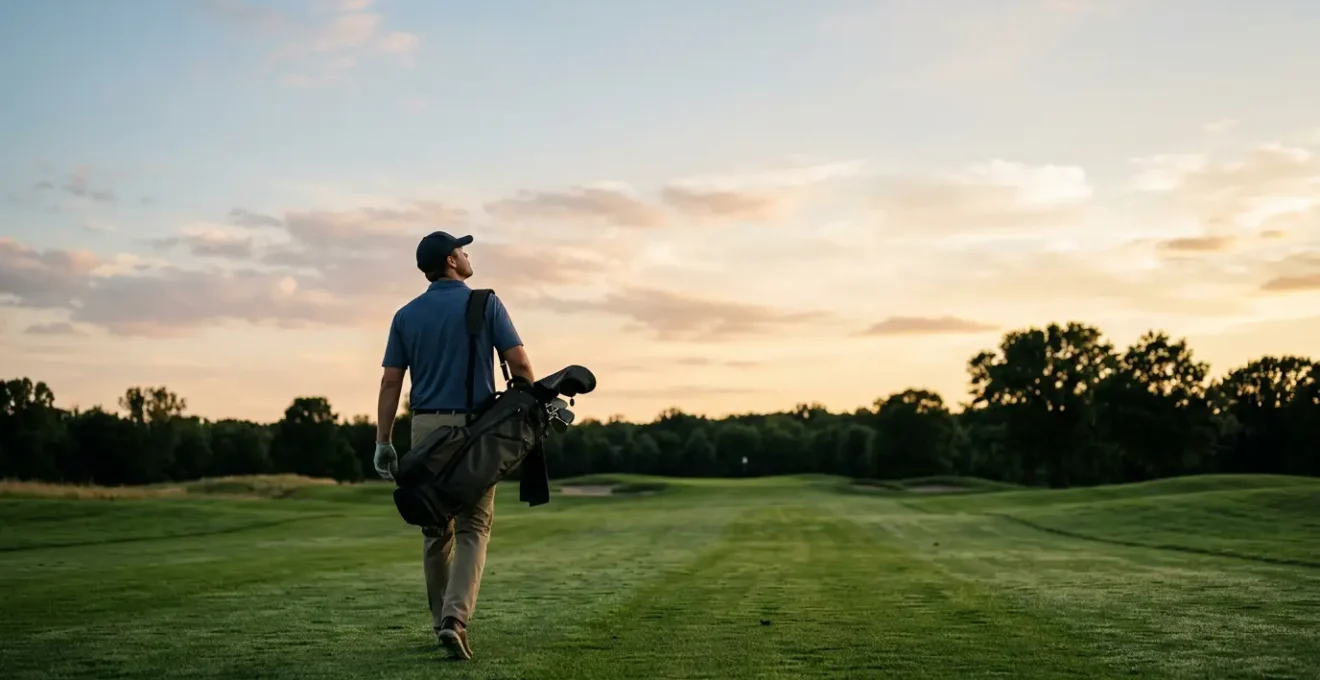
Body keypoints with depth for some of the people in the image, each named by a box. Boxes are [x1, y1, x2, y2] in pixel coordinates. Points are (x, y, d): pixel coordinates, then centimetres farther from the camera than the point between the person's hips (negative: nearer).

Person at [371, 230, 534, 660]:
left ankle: (443, 622, 21)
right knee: (472, 528, 2)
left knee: (435, 530, 13)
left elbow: (390, 382, 3)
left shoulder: (406, 315, 7)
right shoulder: (486, 304, -2)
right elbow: (519, 363, -7)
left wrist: (383, 441, 5)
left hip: (427, 428, 3)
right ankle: (455, 618, -16)